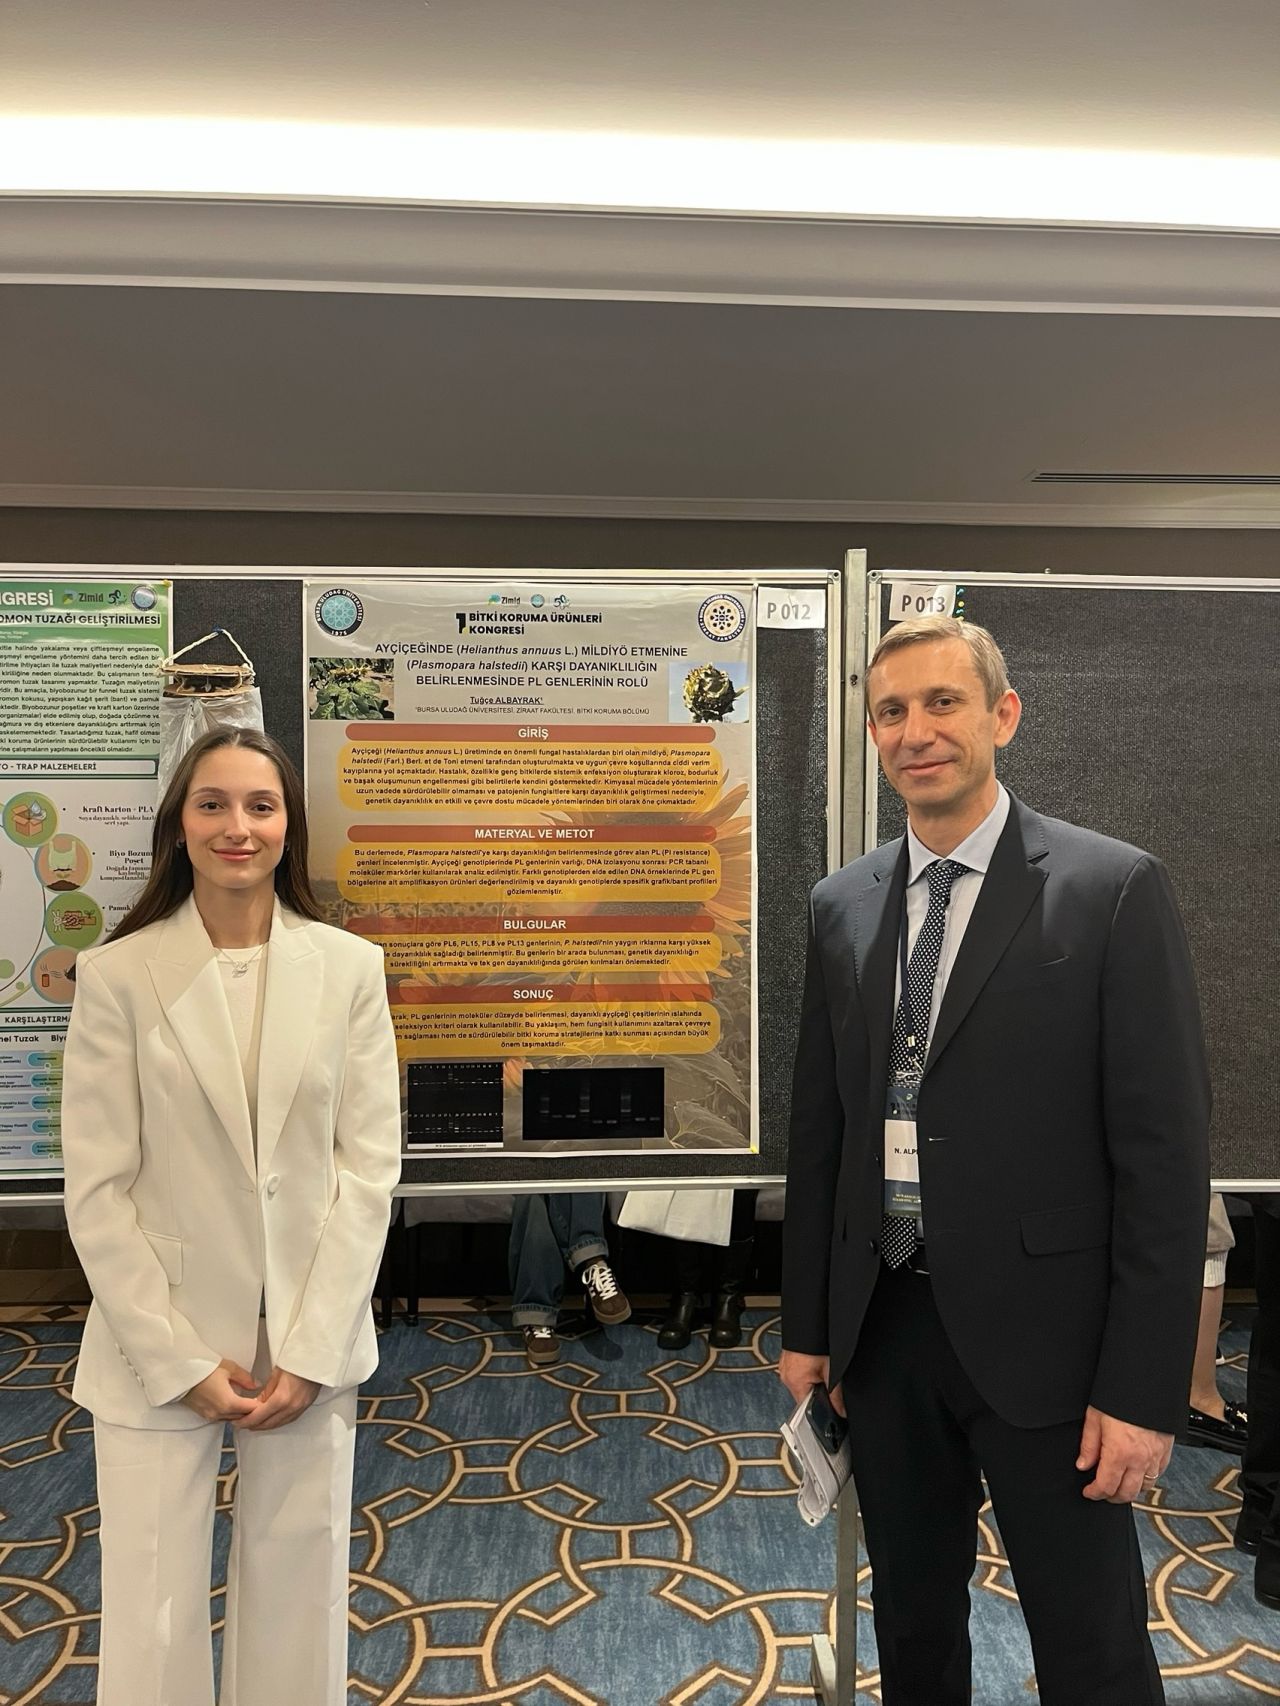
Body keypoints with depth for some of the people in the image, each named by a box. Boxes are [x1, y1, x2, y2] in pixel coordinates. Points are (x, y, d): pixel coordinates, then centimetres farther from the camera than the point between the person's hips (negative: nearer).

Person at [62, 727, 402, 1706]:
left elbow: (370, 1166, -3)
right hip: (160, 1344, -1)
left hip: (312, 1338, 1)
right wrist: (182, 1359, -7)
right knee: (154, 1618, 10)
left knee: (296, 1600, 14)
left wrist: (309, 1350, -7)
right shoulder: (119, 974, -8)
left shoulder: (350, 967, -5)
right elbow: (99, 1190, -6)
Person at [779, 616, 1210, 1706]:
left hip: (1037, 1332, -4)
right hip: (885, 1328, 5)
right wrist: (808, 1325, 9)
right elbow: (819, 1128, 7)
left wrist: (1144, 1388, -12)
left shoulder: (1113, 889, -10)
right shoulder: (843, 906, 3)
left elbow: (1164, 1150, -11)